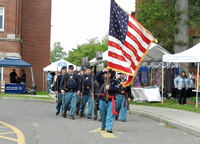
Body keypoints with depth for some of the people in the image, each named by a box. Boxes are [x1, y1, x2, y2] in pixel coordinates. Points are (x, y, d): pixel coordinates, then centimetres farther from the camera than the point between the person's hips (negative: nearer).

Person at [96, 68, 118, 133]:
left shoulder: (113, 81, 10)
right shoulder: (102, 80, 9)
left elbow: (116, 89, 0)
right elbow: (97, 76, -10)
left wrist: (109, 88, -14)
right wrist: (103, 71, -22)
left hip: (110, 100, -1)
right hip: (102, 99, 1)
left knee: (110, 115, -10)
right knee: (103, 114, 12)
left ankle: (109, 128, -12)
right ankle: (103, 126, 32)